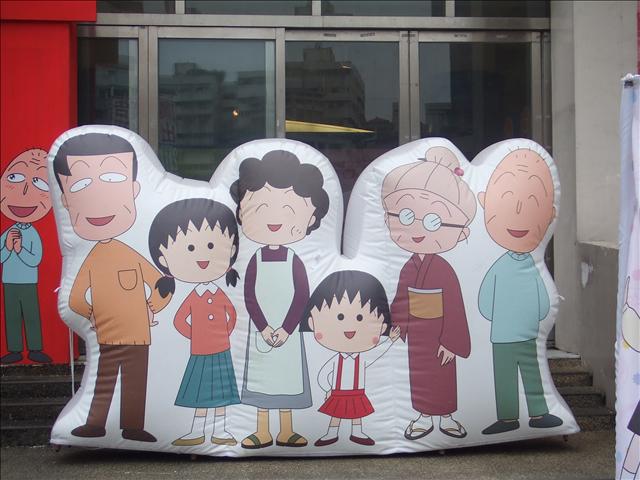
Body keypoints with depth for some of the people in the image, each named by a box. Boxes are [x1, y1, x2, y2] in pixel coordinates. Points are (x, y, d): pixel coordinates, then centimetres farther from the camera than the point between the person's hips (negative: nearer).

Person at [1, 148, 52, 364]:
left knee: (32, 316, 3)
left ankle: (35, 349, 12)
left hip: (28, 283, -3)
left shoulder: (34, 235, -10)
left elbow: (35, 260, -16)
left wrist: (20, 249, -21)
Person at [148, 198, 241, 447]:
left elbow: (231, 314, 12)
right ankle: (197, 432, 19)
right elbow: (179, 320, -1)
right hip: (199, 352, -1)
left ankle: (220, 432, 18)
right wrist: (194, 335, -3)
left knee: (221, 391, 7)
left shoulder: (220, 295, -3)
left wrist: (224, 334, 6)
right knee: (202, 392, 8)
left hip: (222, 351, 1)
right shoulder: (193, 298, -7)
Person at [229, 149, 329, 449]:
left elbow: (302, 296, -8)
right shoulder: (256, 260, -3)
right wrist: (264, 328, -13)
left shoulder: (294, 261, -5)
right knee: (261, 377, 7)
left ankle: (286, 431, 19)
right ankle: (262, 432, 19)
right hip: (261, 330, 1)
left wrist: (285, 329, -14)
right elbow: (250, 297, -4)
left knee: (287, 376, 6)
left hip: (287, 331, -1)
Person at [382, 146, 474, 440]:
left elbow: (454, 308, -15)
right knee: (418, 373, 15)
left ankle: (446, 416, 28)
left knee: (442, 375, 10)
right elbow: (400, 303, 5)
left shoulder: (444, 271, -19)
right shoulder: (409, 268, -5)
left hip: (438, 334, -4)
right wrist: (396, 329, 8)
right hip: (416, 333, 4)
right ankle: (423, 416, 30)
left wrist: (451, 341, -13)